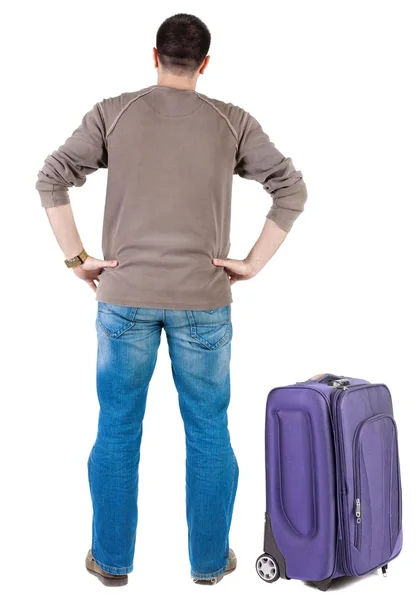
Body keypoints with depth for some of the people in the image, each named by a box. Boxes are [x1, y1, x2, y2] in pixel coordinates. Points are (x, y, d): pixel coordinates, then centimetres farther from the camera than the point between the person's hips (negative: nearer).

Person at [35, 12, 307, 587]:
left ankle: (111, 558, 25)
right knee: (209, 433, 12)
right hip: (203, 301, 0)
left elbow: (51, 180, -4)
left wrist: (77, 259, 0)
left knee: (117, 431, 12)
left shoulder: (112, 113, 2)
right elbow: (292, 188, -3)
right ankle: (210, 559, 25)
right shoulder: (232, 121, 2)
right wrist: (252, 264, -1)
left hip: (125, 297, 1)